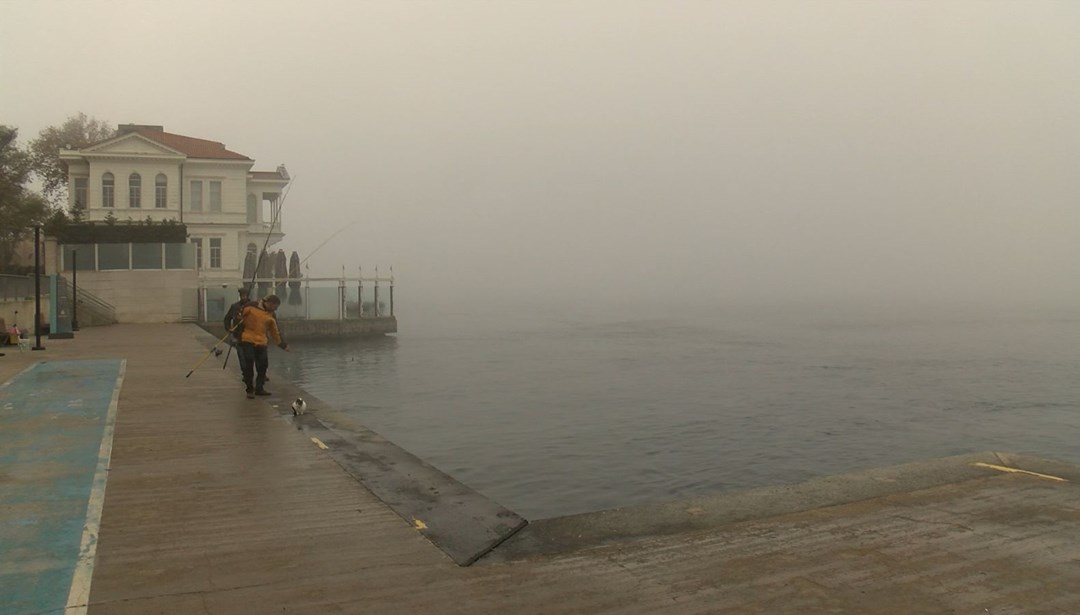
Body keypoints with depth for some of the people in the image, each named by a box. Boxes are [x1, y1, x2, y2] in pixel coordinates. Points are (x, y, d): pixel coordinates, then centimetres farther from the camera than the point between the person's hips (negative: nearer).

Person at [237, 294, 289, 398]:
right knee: (248, 366, -3)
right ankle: (249, 390, 8)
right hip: (247, 341, -4)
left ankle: (259, 388, 20)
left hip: (261, 344, 5)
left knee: (263, 366, 5)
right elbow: (241, 317, 8)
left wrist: (283, 345, 22)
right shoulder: (251, 307, -6)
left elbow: (275, 332, 18)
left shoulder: (271, 316, 8)